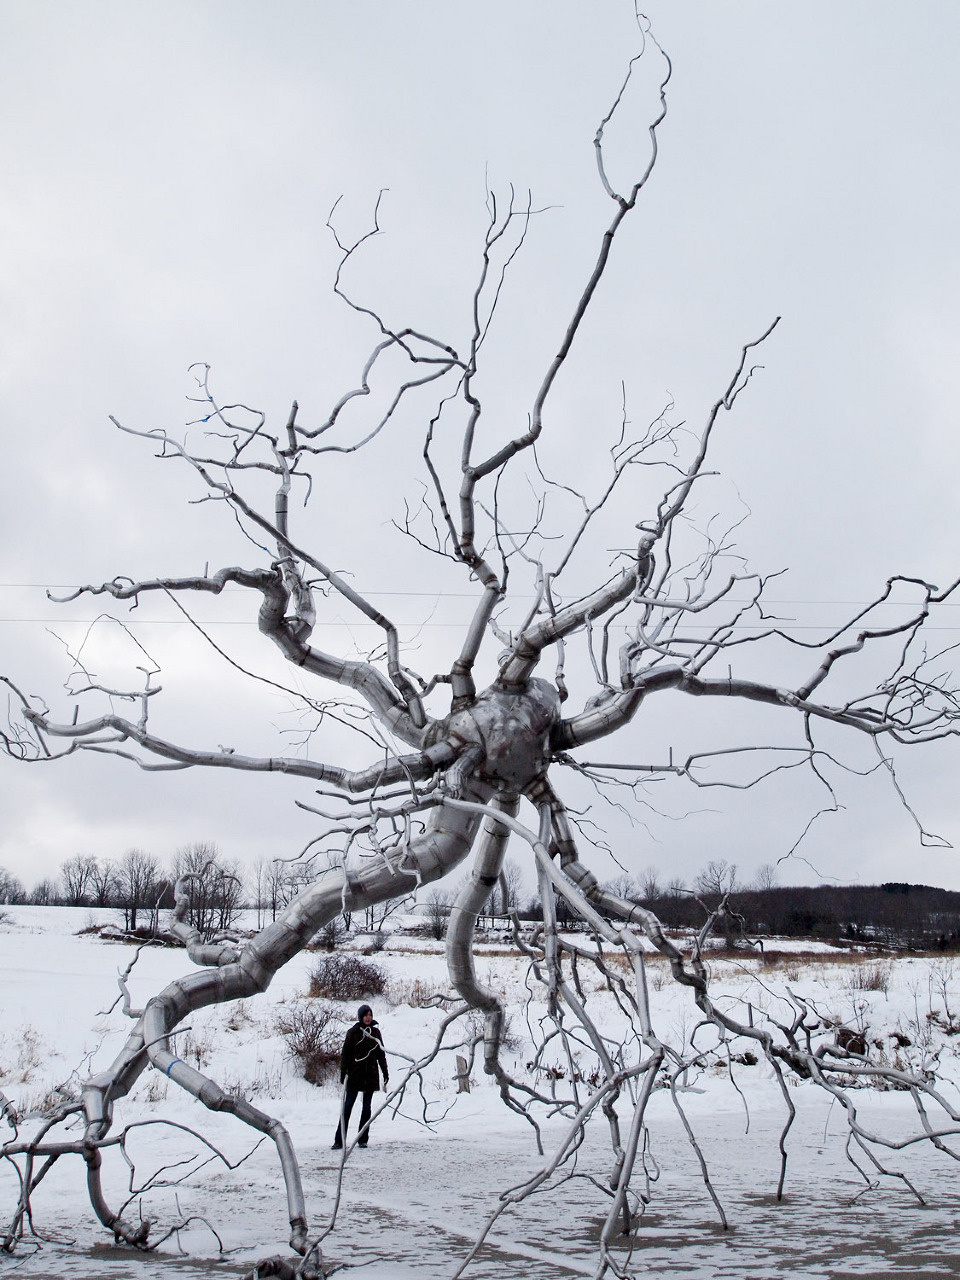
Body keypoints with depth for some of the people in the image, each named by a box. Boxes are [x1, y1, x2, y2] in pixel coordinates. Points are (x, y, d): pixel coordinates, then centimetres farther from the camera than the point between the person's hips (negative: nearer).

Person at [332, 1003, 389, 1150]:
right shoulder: (353, 1032, -1)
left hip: (371, 1074, 3)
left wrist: (385, 1073, 10)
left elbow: (381, 1054, 13)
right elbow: (345, 1053, -3)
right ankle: (339, 1140, -2)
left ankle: (363, 1139, 12)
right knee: (347, 1106, -4)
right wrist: (343, 1073, -10)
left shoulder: (375, 1032, 8)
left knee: (367, 1107, 6)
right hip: (355, 1074, -3)